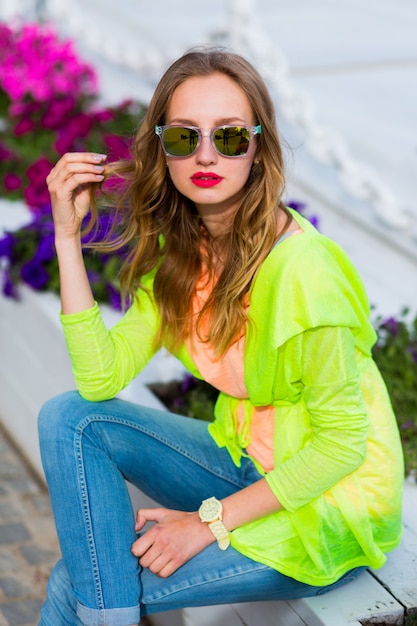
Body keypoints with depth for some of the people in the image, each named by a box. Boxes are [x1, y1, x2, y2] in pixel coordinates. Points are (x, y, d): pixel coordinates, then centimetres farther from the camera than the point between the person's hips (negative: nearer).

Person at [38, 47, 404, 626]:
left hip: (329, 510, -7)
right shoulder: (177, 250, -3)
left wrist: (211, 521, -21)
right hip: (244, 461, 7)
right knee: (68, 419, -10)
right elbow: (101, 377, -11)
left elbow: (342, 440, -21)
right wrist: (68, 235, -14)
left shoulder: (299, 269, -27)